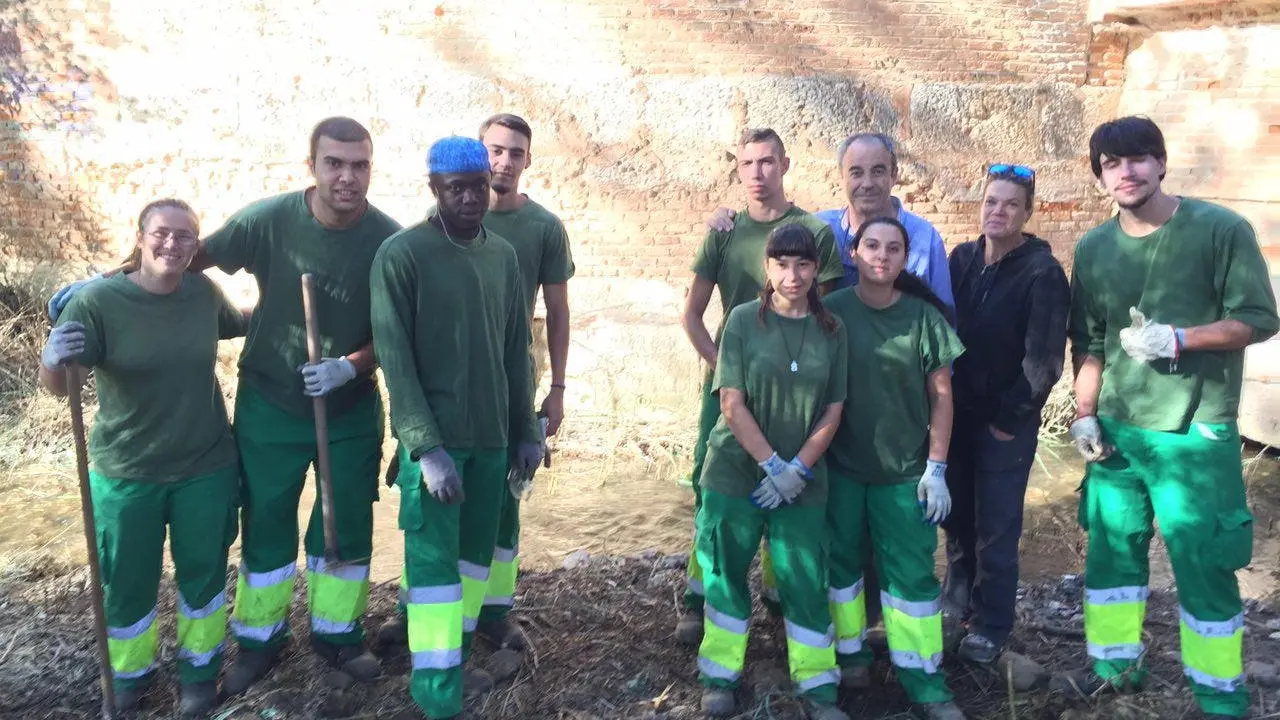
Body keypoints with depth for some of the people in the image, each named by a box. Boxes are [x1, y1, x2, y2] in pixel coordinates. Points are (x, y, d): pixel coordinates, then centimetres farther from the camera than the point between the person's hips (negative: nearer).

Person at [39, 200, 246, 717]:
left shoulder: (205, 292, -6)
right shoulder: (98, 301, -17)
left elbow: (239, 323, 17)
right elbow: (56, 387, -21)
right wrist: (54, 359, -41)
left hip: (206, 467, 2)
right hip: (125, 473, -2)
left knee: (203, 574, 15)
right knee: (127, 584, 14)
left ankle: (200, 668, 39)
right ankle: (129, 672, 41)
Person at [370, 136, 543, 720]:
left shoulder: (504, 255, 9)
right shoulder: (401, 254, -8)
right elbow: (394, 358, -12)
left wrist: (526, 430, 11)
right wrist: (426, 444, -18)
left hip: (491, 435, 6)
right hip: (434, 437, -5)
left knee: (476, 553, 13)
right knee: (434, 562, -4)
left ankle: (454, 660, 29)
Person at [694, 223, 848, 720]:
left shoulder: (832, 331, 2)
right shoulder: (743, 320, -6)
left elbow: (833, 410, 2)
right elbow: (732, 403, -10)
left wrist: (797, 470, -9)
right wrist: (772, 465, -15)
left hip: (803, 481, 2)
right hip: (736, 472, -1)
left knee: (806, 581, 4)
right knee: (726, 575, 7)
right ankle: (720, 676, 22)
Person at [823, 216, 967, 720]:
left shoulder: (923, 316, -5)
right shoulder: (830, 312, -5)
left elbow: (941, 394, -1)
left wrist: (936, 468, -4)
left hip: (905, 468, 0)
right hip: (839, 464, 0)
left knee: (911, 572, 3)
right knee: (841, 560, 11)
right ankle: (850, 652, 29)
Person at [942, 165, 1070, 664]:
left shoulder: (1043, 273, -12)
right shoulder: (962, 259, 4)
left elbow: (1044, 359, -13)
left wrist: (1012, 417, -11)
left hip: (1007, 422, -5)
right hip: (956, 413, 5)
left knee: (996, 527, 4)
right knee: (956, 514, 16)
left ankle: (991, 625, 19)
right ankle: (959, 596, 36)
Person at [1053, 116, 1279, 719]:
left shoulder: (1222, 229, -7)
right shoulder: (1093, 249, 5)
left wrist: (1177, 339, -22)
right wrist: (1084, 415, 5)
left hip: (1196, 432, -4)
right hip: (1116, 430, 4)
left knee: (1203, 565, 2)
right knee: (1110, 549, 13)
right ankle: (1115, 662, 32)